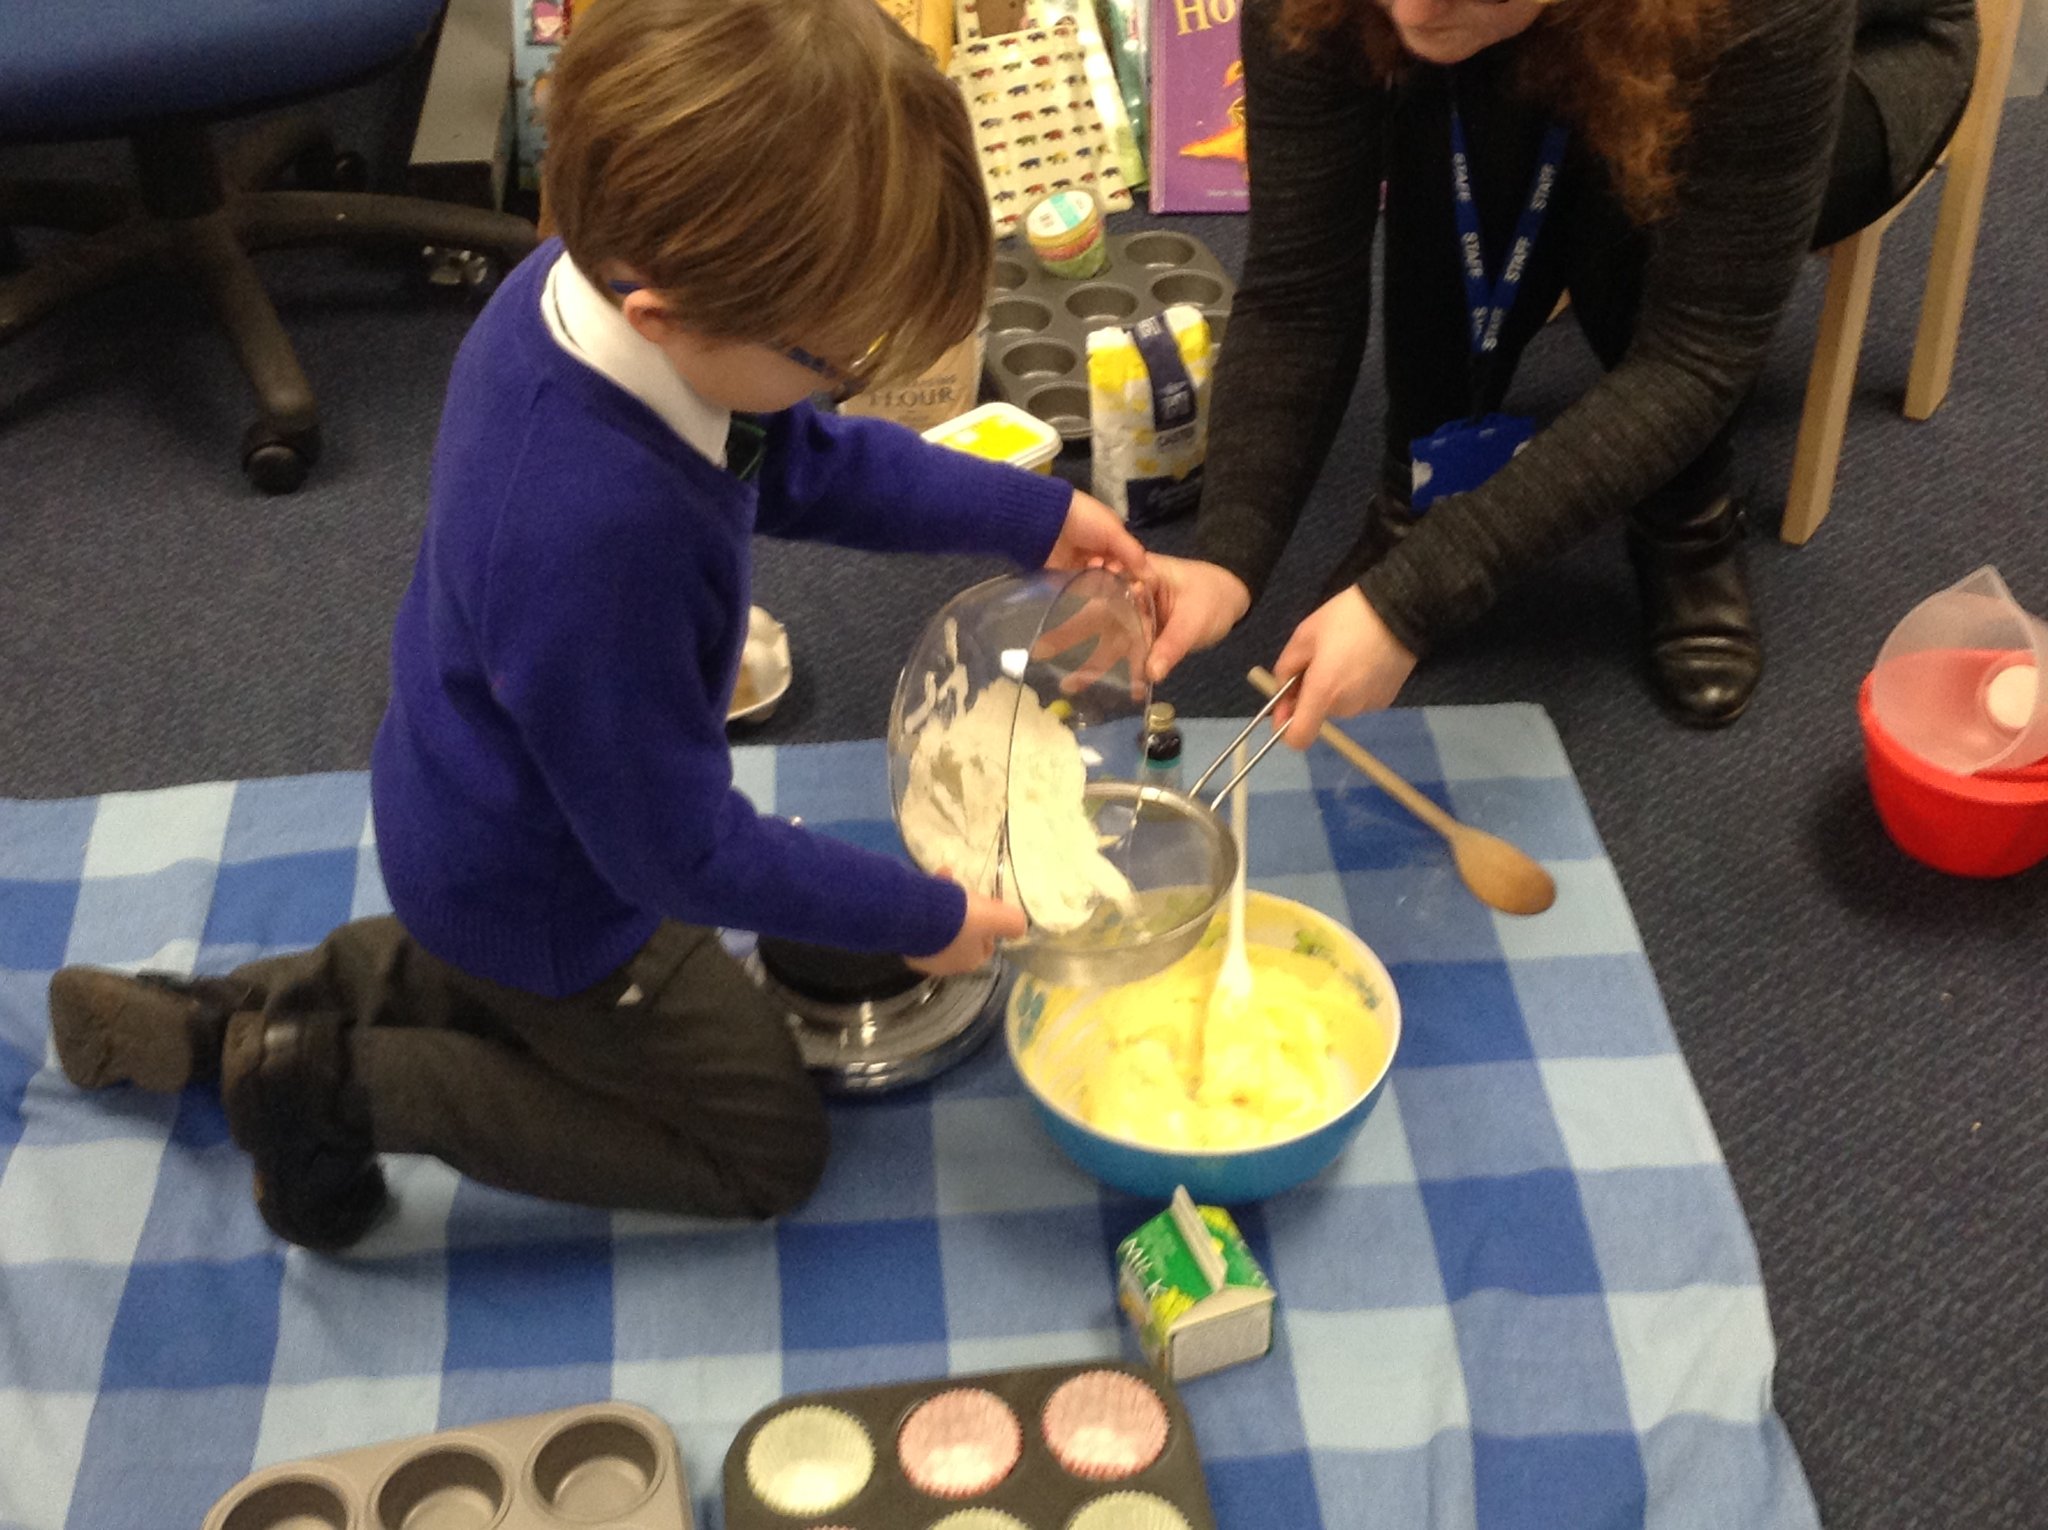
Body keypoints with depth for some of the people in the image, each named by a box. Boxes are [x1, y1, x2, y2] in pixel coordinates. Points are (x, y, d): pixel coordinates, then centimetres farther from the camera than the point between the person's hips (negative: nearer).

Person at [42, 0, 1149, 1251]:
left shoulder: (613, 273, -20)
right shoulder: (594, 537, -44)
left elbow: (802, 461, 1)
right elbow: (684, 851, -29)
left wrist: (1032, 515, -3)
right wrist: (921, 922, -17)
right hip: (545, 901, -8)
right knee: (767, 1146, 12)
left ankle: (232, 1017, 25)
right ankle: (339, 1088, 6)